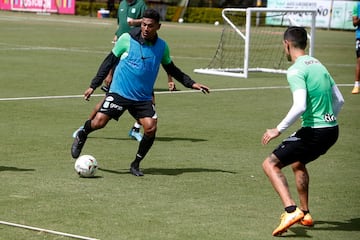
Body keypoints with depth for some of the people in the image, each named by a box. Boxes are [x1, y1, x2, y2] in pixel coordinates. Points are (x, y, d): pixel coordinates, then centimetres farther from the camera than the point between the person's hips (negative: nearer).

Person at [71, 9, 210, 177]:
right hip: (119, 92, -3)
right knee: (99, 122, -15)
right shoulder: (127, 39, -7)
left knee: (151, 127, -16)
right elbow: (109, 61, 1)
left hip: (143, 98, 3)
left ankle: (136, 165, 4)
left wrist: (192, 84, 12)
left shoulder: (162, 47, 3)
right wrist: (93, 86, 0)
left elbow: (171, 69, 19)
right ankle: (81, 136, 21)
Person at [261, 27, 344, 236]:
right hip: (332, 130, 9)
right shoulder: (318, 65, 14)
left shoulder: (296, 70, -13)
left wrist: (279, 130, -17)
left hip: (313, 132, -9)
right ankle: (305, 214, 37)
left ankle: (291, 210, -20)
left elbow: (300, 106, -25)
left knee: (270, 164, -3)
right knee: (298, 163, 33)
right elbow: (339, 100, 19)